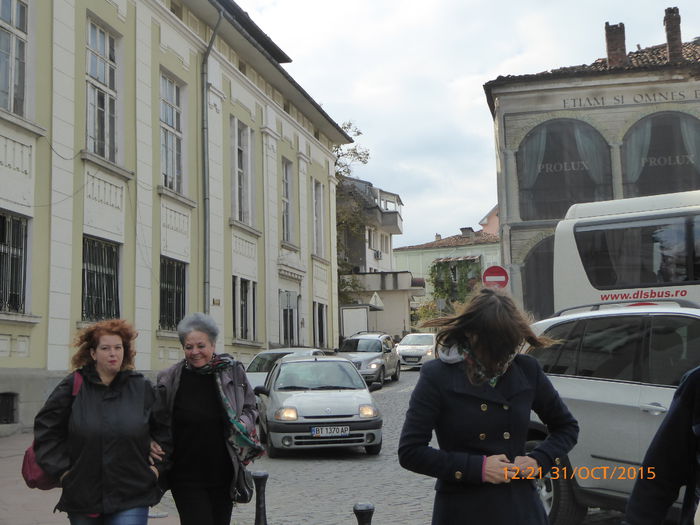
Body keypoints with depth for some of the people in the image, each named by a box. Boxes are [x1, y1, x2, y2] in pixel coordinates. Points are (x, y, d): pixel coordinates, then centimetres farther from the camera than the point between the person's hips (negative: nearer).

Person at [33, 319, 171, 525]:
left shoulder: (142, 388, 2)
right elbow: (45, 427, 5)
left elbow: (165, 430, 14)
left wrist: (159, 466, 7)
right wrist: (60, 469, -1)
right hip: (82, 499, 1)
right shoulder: (73, 386, -2)